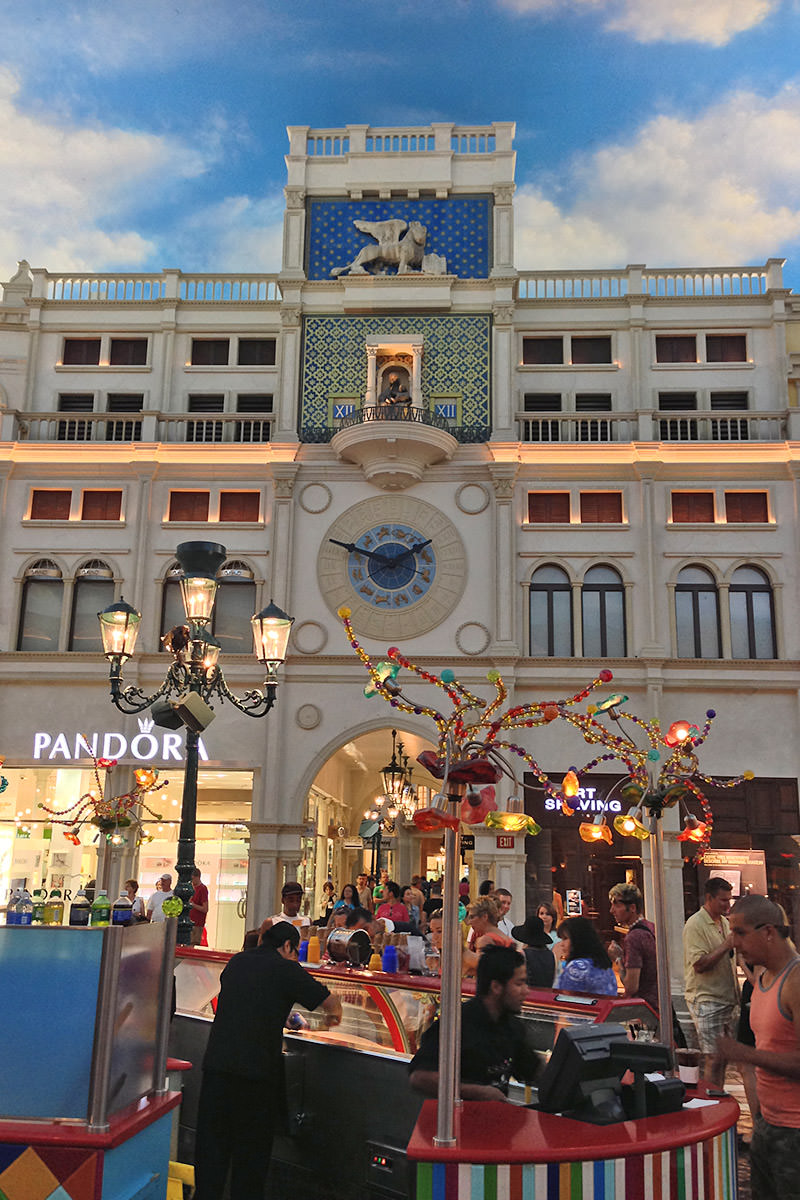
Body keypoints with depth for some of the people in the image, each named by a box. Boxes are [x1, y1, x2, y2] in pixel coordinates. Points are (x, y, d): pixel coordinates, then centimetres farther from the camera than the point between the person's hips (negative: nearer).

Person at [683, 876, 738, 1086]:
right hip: (706, 1000, -8)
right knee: (714, 1059, -8)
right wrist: (726, 946, -21)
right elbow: (699, 965, -20)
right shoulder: (695, 925, -14)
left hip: (727, 998, 8)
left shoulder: (724, 922, 14)